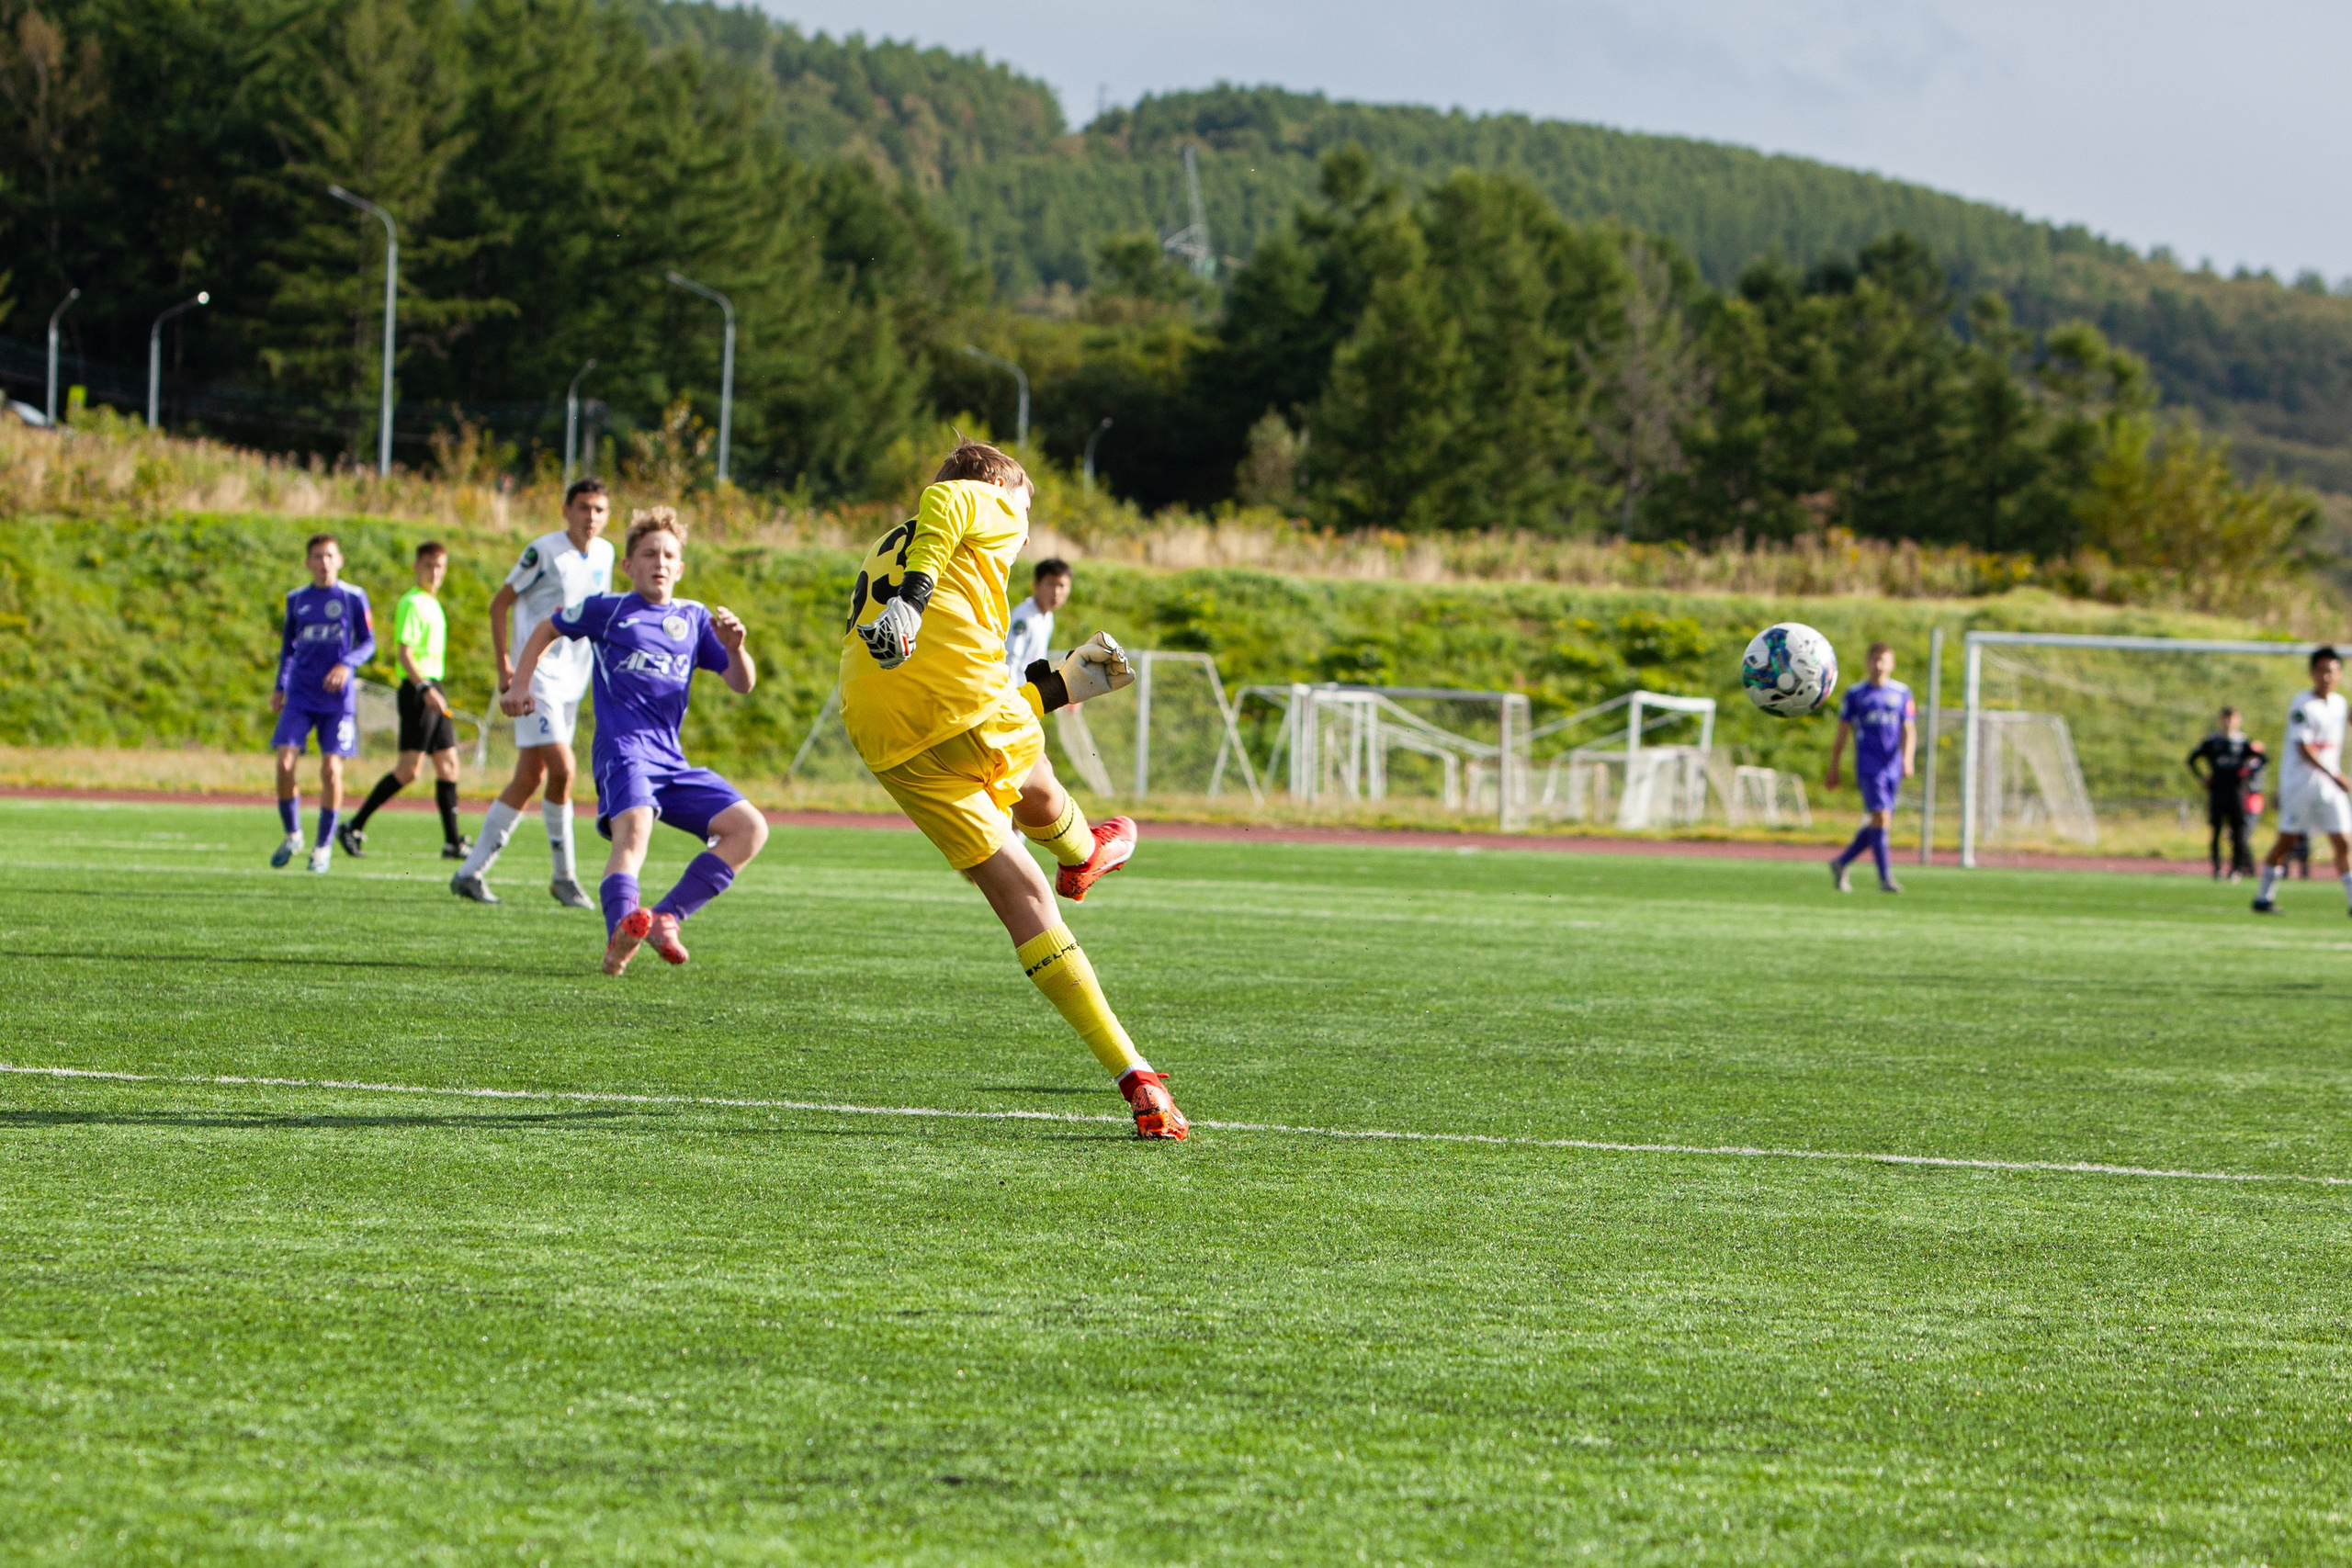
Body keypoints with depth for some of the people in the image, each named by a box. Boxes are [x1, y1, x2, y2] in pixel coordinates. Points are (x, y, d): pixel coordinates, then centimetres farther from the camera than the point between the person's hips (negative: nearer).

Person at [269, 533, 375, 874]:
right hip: (300, 693, 2)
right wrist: (280, 686, 13)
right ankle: (292, 835, 10)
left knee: (331, 767, -7)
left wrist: (346, 664, -16)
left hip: (337, 695, -2)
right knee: (285, 762, -10)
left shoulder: (353, 598, 1)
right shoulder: (296, 600, 9)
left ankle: (324, 844, 7)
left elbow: (368, 643, 1)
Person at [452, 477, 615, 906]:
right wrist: (505, 665, -13)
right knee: (562, 769, -17)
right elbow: (500, 603, -6)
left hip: (573, 680, 7)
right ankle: (565, 876, -5)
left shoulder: (604, 554, 9)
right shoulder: (544, 551, -11)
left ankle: (471, 872, 12)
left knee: (531, 778, 7)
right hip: (538, 676, -7)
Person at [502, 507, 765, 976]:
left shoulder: (695, 620, 18)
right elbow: (547, 630, 24)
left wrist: (734, 648, -7)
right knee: (634, 828, -35)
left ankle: (666, 918, -10)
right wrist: (520, 686, 15)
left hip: (671, 759, 6)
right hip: (623, 750, -6)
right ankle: (621, 934, -58)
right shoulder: (609, 610, 9)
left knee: (749, 828, -9)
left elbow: (741, 684, 13)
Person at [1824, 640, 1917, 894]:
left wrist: (1907, 758, -12)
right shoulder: (1855, 694, 4)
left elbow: (1909, 730, 5)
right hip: (1868, 766, -3)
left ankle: (1842, 862, 25)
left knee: (1880, 823, 6)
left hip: (1893, 767, 4)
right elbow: (1842, 733, 8)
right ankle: (1885, 878, -17)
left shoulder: (1902, 693, 10)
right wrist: (1833, 769, 9)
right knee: (1881, 816, -17)